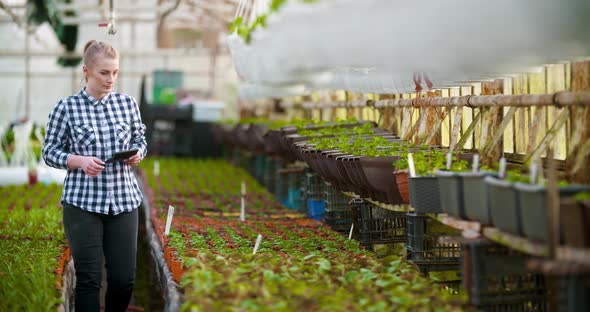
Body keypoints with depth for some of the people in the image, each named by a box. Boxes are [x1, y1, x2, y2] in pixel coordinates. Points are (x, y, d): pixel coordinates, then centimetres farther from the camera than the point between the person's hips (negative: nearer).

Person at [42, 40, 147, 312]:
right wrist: (80, 161, -16)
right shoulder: (66, 108, -3)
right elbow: (50, 151, 2)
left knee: (124, 278, 2)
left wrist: (137, 154, -6)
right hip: (82, 202, -3)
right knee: (88, 278, 0)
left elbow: (140, 140, 17)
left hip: (123, 199, 3)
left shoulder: (127, 103, 6)